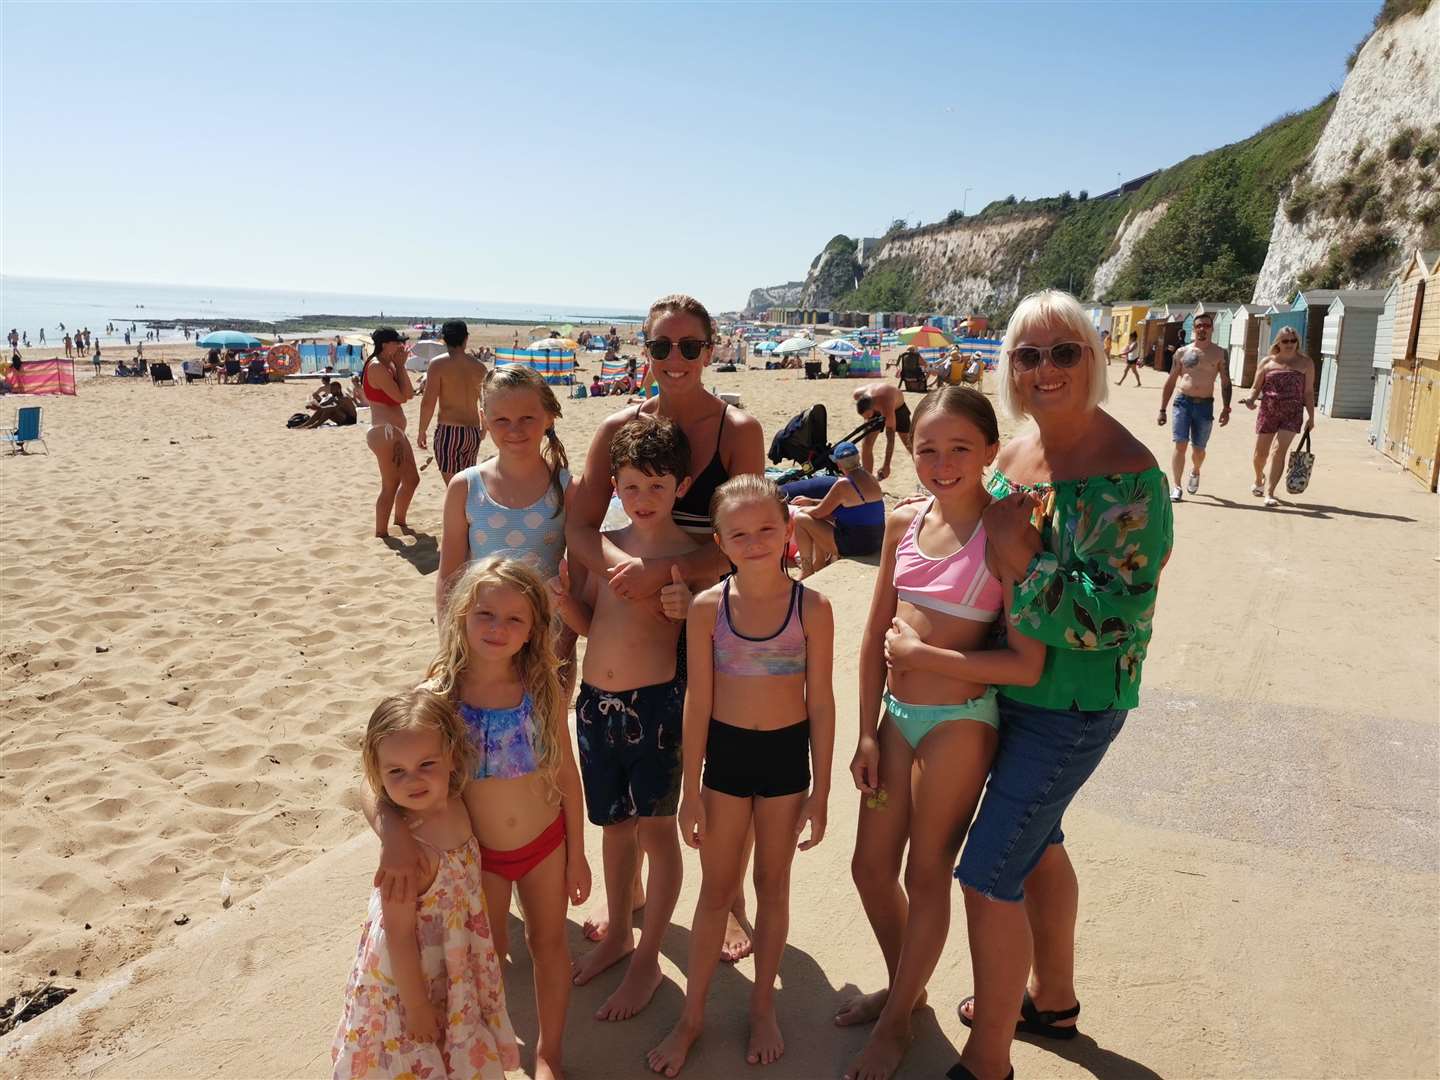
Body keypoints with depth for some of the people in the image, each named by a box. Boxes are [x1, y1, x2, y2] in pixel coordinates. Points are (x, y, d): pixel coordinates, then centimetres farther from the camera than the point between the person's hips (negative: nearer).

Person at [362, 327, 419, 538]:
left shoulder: (390, 366, 15)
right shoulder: (377, 367, -14)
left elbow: (409, 393, 7)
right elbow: (401, 397, -18)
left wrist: (400, 366, 3)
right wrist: (400, 366, -9)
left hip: (397, 432, 10)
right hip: (384, 432, -10)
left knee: (412, 479, 19)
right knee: (391, 485, -3)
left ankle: (400, 521, 38)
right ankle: (381, 533, 6)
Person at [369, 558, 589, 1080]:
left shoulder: (542, 687, -16)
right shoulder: (438, 695, -21)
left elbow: (566, 772, -5)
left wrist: (577, 853, 0)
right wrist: (393, 833, -45)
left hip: (546, 843, 1)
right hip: (478, 855, -1)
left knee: (549, 942, 19)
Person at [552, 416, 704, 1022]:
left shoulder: (693, 556, -8)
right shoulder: (604, 546, 5)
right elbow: (585, 624, 12)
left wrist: (688, 609, -25)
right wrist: (564, 598, -7)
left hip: (656, 703, -5)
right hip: (595, 700, 5)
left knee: (654, 828, 7)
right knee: (614, 823, 20)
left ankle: (647, 960, 24)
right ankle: (617, 933, 40)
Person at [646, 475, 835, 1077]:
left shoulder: (811, 608, -12)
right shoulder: (708, 608, -10)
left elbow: (820, 703, -6)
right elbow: (698, 702, -5)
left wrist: (820, 790, -3)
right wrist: (691, 789, -2)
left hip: (787, 755, 0)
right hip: (724, 754, 1)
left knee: (772, 885, 16)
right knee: (716, 888, 13)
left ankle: (763, 1006, 35)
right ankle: (692, 1014, 30)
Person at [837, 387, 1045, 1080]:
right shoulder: (904, 522, 1)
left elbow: (1026, 665, -21)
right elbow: (876, 637, 6)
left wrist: (922, 654, -16)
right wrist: (867, 734, 6)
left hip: (960, 722, -6)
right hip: (897, 715, 6)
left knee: (926, 877, 10)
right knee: (871, 868, 16)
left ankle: (895, 1023, 33)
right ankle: (905, 987, 43)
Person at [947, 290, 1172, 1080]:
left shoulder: (1128, 475, -21)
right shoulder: (1013, 455, 1)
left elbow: (1120, 614, -24)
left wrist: (1023, 566, -27)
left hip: (1072, 707, -8)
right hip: (1009, 688, 8)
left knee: (989, 873, -4)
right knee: (1035, 844, 23)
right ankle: (1053, 1001, 46)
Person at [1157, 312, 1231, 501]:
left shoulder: (1220, 354, 5)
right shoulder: (1182, 352, 7)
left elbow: (1225, 382, 4)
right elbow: (1170, 382, 10)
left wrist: (1226, 408, -7)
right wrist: (1162, 410, 6)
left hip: (1205, 405, 0)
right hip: (1182, 402, 0)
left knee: (1198, 448, 7)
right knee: (1180, 445, -10)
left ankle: (1195, 472, 40)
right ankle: (1176, 487, -5)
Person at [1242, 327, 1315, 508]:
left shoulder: (1306, 363, 4)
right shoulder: (1268, 362, 6)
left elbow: (1308, 392, 5)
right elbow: (1256, 387, 8)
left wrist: (1311, 416, 2)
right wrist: (1251, 399, -14)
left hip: (1292, 413, -1)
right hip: (1268, 411, 2)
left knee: (1279, 450, -14)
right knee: (1260, 452, 8)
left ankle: (1269, 492, -13)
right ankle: (1259, 480, 39)